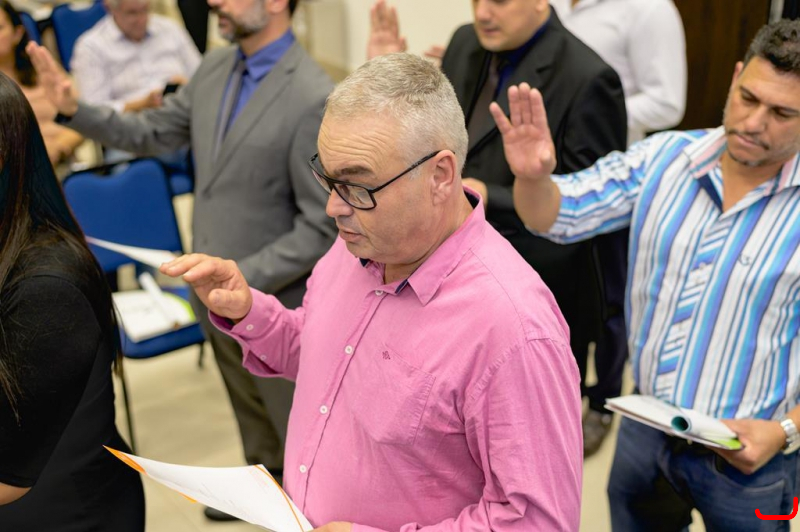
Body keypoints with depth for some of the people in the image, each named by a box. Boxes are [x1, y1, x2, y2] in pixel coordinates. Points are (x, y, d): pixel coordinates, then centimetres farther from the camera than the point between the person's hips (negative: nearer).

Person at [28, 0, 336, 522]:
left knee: (300, 422, 15)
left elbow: (324, 226, -24)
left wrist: (243, 278, -25)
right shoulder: (215, 67, -2)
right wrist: (75, 109, -3)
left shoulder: (315, 100, -26)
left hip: (274, 299, -7)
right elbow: (155, 132, 10)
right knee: (250, 406, 30)